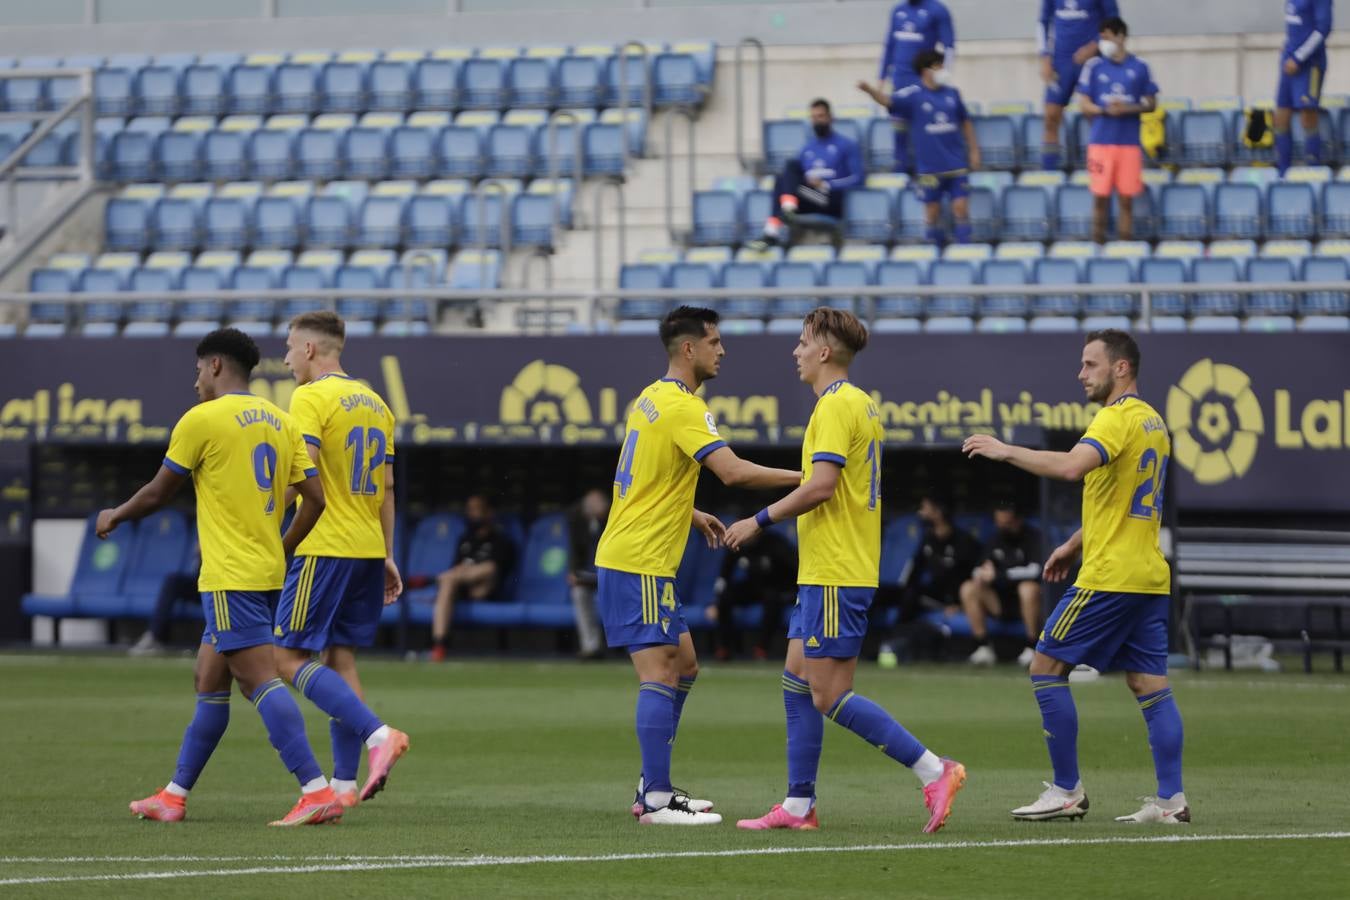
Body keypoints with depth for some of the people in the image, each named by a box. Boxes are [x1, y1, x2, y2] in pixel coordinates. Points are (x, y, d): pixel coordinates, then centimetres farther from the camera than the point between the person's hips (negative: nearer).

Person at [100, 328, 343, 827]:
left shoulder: (202, 420, -8)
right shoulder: (280, 422, 12)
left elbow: (158, 493, 0)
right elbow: (315, 497, 8)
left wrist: (113, 518, 19)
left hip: (230, 578, -8)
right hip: (268, 574, 8)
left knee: (261, 680, -13)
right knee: (209, 682, 15)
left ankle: (317, 791, -23)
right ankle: (175, 795, 21)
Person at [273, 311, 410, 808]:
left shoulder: (311, 398, -9)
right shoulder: (375, 403, 16)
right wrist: (387, 557, 20)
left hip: (326, 548, -8)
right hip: (368, 546, 8)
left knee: (290, 657, -6)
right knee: (340, 659, 10)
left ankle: (378, 734, -21)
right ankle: (344, 783, 6)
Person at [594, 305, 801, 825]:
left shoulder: (652, 399, 15)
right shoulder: (681, 406, -15)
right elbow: (734, 471, -26)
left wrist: (691, 515, 21)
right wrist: (804, 477, -19)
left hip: (629, 558, 10)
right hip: (640, 563, -10)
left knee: (682, 666, 15)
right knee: (660, 674, -10)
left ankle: (652, 787, 17)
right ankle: (657, 800, -12)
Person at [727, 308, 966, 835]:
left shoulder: (837, 406, -14)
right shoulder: (862, 404, 16)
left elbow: (821, 484, -23)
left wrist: (760, 521, -15)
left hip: (835, 574, -10)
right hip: (826, 572, 10)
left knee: (830, 696, -9)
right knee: (797, 681, 10)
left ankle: (933, 772, -11)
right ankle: (798, 806, 12)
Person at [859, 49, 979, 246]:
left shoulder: (951, 93, 4)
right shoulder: (913, 95, -6)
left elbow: (965, 122, 15)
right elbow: (888, 101, -21)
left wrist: (974, 150, 13)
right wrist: (869, 90, -41)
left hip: (956, 165, 2)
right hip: (929, 168, -2)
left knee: (961, 208, -1)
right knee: (933, 212, 6)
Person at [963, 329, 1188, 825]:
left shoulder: (1117, 418, -13)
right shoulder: (1153, 423, 17)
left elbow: (1072, 466, -30)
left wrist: (1005, 450, -22)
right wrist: (1075, 545, 29)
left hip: (1110, 577, -9)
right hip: (1150, 576, 9)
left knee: (1047, 668, 0)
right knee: (1151, 686, 7)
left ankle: (1067, 791, -1)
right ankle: (1170, 800, 1)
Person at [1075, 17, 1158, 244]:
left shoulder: (1139, 67, 4)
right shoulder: (1094, 67, 3)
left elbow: (1151, 104, 7)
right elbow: (1084, 104, 4)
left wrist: (1129, 109, -12)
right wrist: (1106, 110, -14)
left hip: (1129, 142, 0)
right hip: (1101, 140, 0)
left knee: (1127, 198, 1)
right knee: (1100, 197, 0)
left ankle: (1126, 242, 6)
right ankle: (1098, 242, 7)